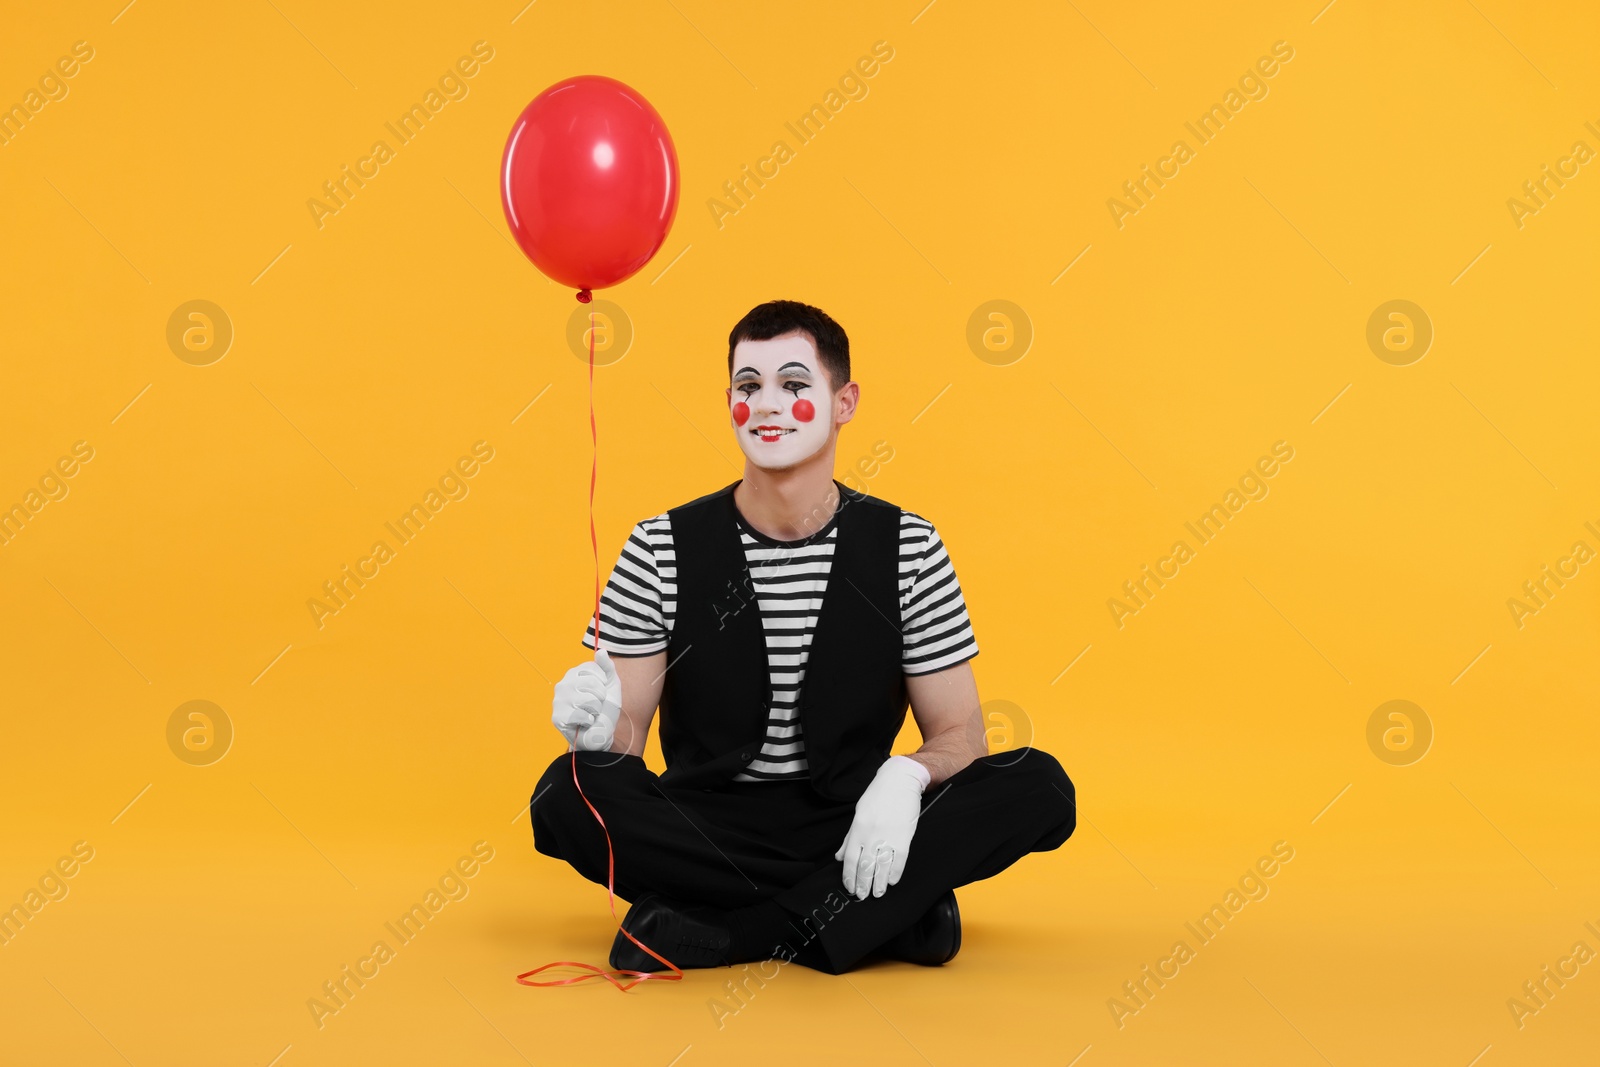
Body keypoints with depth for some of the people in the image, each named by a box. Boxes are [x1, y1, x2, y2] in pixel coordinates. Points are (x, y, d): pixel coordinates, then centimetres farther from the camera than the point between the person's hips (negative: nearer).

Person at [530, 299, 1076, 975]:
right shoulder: (662, 550, -2)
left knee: (1040, 787, -23)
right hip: (704, 830, -1)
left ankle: (718, 932, -25)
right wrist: (598, 725, -27)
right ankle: (895, 911, -24)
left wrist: (906, 776, -24)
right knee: (567, 795, -30)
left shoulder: (907, 547, -1)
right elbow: (628, 735, -2)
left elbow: (958, 734, 0)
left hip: (861, 828, 1)